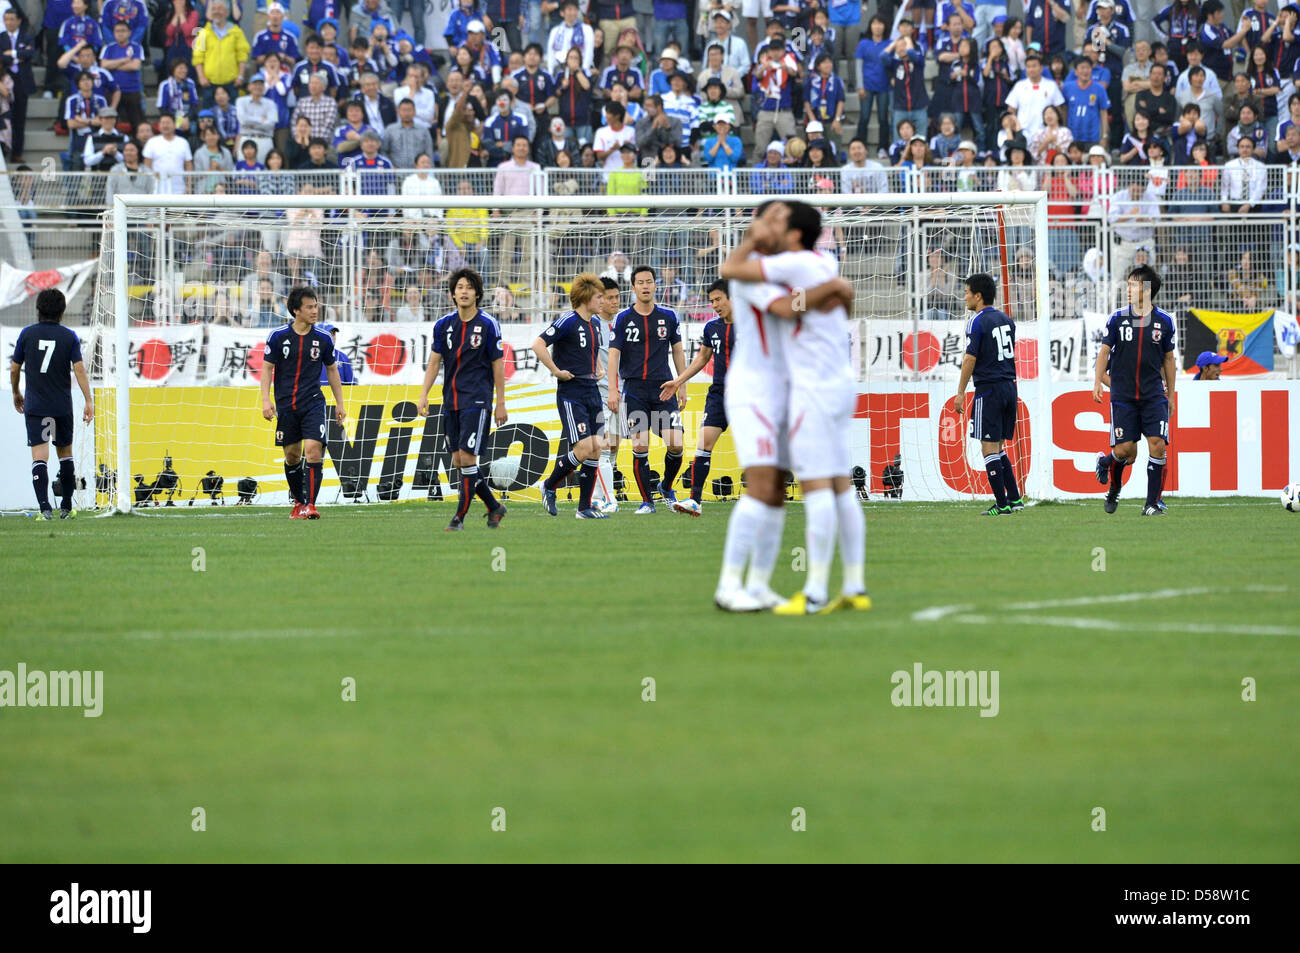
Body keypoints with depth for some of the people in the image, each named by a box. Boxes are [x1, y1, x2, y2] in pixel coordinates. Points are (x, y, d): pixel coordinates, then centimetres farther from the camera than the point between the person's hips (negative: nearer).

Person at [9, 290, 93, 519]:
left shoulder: (27, 334, -2)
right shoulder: (69, 336, -3)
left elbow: (14, 368, 4)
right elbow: (79, 369, -9)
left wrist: (16, 393, 21)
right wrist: (88, 401, -8)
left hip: (35, 405, -1)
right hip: (62, 405, 1)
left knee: (39, 456, -6)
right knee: (65, 453, 17)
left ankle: (45, 506, -22)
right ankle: (66, 506, 22)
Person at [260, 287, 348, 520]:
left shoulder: (323, 339, 1)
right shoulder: (278, 336, -3)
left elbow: (332, 370, 13)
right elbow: (267, 368, 3)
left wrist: (340, 403, 13)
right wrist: (266, 400, -7)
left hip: (313, 403, 0)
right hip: (286, 405, 0)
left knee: (313, 450, -16)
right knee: (292, 455, 8)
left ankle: (310, 504, -16)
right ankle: (299, 501, 28)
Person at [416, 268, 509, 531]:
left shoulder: (488, 325, -5)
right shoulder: (444, 325, 6)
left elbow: (498, 365, -1)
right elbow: (434, 362, 10)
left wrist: (501, 403, -2)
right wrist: (423, 395, 1)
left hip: (477, 399, -5)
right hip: (451, 399, 5)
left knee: (467, 456, -12)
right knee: (458, 461, 5)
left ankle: (460, 516, -6)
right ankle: (494, 507, 21)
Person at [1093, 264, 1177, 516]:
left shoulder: (1164, 321, 3)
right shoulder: (1118, 318, 1)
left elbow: (1169, 359, 12)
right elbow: (1104, 352, 7)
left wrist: (1171, 394, 14)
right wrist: (1097, 383, -4)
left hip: (1154, 395, 0)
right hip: (1122, 395, 0)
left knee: (1157, 445, -11)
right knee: (1124, 451, -7)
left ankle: (1152, 503, -2)